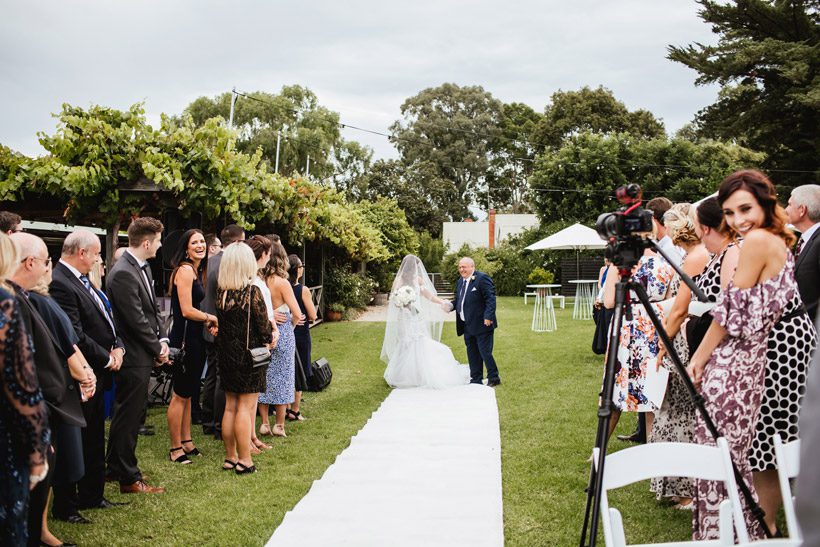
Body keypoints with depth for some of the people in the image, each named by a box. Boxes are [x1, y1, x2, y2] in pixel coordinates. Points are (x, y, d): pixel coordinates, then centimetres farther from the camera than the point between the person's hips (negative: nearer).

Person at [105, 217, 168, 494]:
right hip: (134, 357, -10)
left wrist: (162, 339, 3)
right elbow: (136, 319, -21)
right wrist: (157, 349, -11)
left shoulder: (143, 268, 11)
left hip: (143, 356, 10)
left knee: (128, 415, 19)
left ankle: (117, 467, 33)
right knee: (128, 417, 1)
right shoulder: (123, 273, -20)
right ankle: (129, 478, 12)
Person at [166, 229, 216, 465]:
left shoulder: (197, 271, 14)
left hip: (193, 338, 10)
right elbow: (187, 311, -20)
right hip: (184, 339, -10)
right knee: (181, 394, -1)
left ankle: (187, 441, 28)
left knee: (188, 393, 17)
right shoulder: (185, 270, -15)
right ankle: (175, 448, 9)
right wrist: (210, 318, -7)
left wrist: (206, 322, 1)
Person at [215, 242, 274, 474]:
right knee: (246, 407, 1)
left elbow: (219, 322, 6)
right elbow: (263, 324, -12)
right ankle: (244, 460, 6)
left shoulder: (220, 292, 1)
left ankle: (230, 457, 22)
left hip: (226, 355, 6)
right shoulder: (252, 292, -16)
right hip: (249, 355, -6)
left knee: (230, 407, 14)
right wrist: (268, 339, 8)